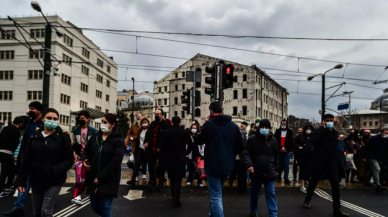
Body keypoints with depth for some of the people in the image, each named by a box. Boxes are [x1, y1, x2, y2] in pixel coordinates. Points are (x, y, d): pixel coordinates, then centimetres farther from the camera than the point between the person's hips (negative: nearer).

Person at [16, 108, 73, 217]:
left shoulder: (63, 137, -6)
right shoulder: (35, 137, 4)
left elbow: (69, 160, -7)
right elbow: (26, 160, 6)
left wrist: (55, 170, -21)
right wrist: (21, 181, 2)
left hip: (54, 181, -4)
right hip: (36, 181, 4)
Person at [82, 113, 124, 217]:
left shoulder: (118, 141, -12)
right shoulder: (95, 136, 6)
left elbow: (115, 162, -17)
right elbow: (86, 150, 18)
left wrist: (100, 177, -18)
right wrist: (85, 160, -4)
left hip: (109, 180, -5)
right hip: (93, 178, 6)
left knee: (105, 206, -1)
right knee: (94, 205, 15)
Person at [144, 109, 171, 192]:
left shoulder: (166, 124, -11)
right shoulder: (152, 124, 12)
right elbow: (148, 133, 22)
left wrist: (161, 148, -21)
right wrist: (146, 142, 5)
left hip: (161, 150, -6)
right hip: (151, 149, 6)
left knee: (161, 167, 9)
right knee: (151, 166, 10)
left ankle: (160, 184, 23)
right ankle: (152, 182, 26)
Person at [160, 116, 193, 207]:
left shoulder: (167, 132, -4)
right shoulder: (184, 132, -3)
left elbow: (162, 147, -5)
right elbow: (190, 145, 0)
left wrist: (167, 154, 11)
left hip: (170, 158, 2)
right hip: (181, 158, -1)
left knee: (172, 178, 18)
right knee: (178, 179, 0)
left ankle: (174, 196, 31)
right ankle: (176, 201, -6)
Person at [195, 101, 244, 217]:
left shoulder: (209, 124, -11)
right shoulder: (234, 126, 1)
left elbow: (198, 141, 3)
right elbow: (240, 146, 6)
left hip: (213, 165, -5)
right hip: (228, 165, 5)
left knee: (216, 196, 1)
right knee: (216, 192, 26)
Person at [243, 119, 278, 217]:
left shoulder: (273, 140, 4)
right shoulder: (252, 139, -7)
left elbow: (276, 156, 14)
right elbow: (246, 153, -8)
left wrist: (276, 169, 15)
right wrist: (249, 164, -23)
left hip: (270, 172, 1)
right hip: (256, 171, -1)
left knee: (271, 193, 3)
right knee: (254, 193, 15)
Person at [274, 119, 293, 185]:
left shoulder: (290, 131, 4)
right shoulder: (277, 131, 4)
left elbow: (291, 141, -1)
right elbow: (276, 140, -1)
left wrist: (285, 148, -12)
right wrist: (281, 148, -12)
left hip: (287, 151, -1)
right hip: (279, 150, 1)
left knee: (286, 165, 0)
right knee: (279, 164, 7)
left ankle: (286, 178, 5)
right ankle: (279, 177, 17)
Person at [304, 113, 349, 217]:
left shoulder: (334, 132, 10)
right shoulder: (319, 131, -1)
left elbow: (335, 144, -2)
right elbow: (315, 141, -22)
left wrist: (330, 131, -6)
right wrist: (324, 129, -19)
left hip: (331, 162, 3)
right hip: (318, 161, -3)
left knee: (335, 184, -5)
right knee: (313, 182, 10)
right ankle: (307, 200, 32)